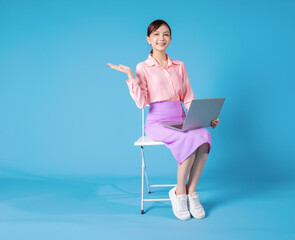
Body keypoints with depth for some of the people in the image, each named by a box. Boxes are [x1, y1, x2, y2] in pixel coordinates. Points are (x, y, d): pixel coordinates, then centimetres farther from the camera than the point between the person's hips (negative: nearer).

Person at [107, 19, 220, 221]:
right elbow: (141, 103, -5)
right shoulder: (143, 68, 5)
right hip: (158, 122, -4)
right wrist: (130, 77, -13)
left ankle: (191, 192, -16)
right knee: (189, 138, -33)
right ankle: (179, 193, -14)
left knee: (204, 135, -30)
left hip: (180, 120, 4)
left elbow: (188, 99, 15)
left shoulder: (179, 66, 16)